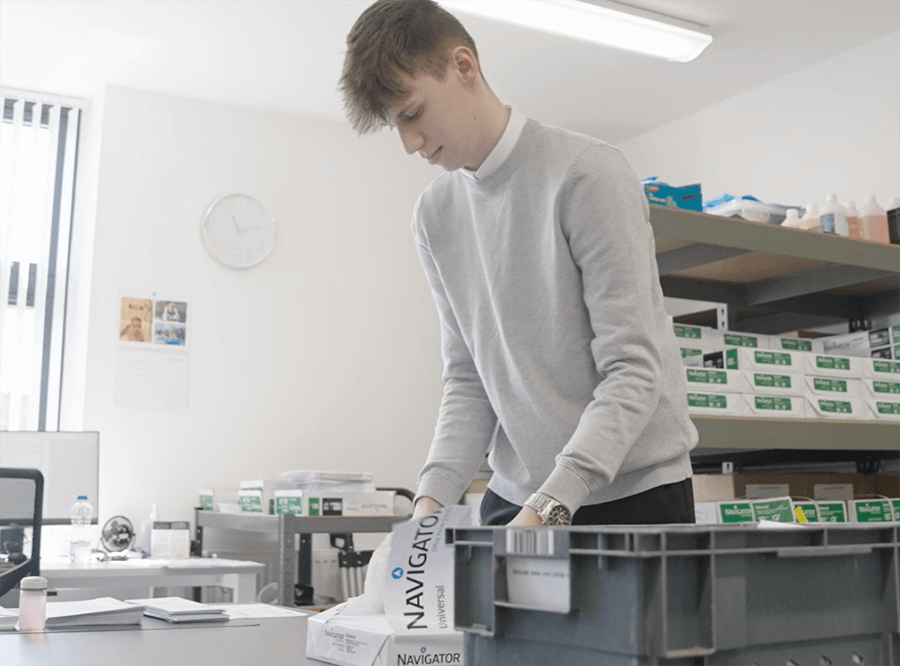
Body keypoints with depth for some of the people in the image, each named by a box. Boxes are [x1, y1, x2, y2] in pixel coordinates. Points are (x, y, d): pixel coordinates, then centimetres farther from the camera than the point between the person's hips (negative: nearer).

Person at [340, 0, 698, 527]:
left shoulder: (587, 175, -15)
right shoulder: (436, 214, 5)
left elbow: (632, 370, -18)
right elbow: (468, 378, 6)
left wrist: (549, 507, -26)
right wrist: (435, 493, -9)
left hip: (632, 489, -4)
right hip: (517, 496, 5)